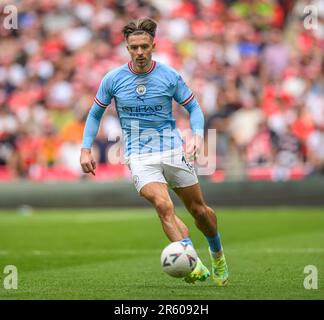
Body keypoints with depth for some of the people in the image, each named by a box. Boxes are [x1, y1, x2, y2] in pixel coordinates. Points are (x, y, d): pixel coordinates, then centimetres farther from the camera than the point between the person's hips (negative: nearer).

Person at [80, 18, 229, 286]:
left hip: (173, 150, 1)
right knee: (164, 206, -25)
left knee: (198, 209, 9)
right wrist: (86, 149, 4)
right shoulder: (113, 79, -2)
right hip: (139, 156, -1)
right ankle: (195, 266, -32)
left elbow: (193, 107, 8)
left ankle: (217, 255, 39)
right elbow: (95, 113, 11)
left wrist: (197, 135, -10)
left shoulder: (170, 76, -3)